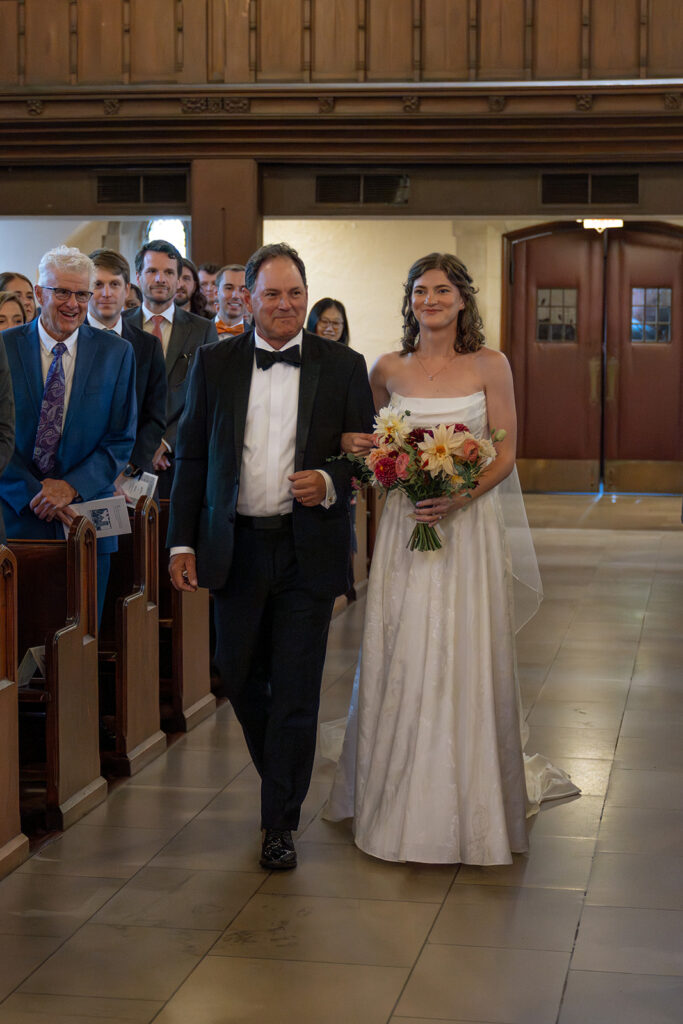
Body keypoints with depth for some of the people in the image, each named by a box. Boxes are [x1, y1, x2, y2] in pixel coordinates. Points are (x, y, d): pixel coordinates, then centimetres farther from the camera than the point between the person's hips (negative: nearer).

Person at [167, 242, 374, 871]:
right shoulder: (214, 364, 4)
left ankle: (281, 823, 12)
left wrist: (330, 483, -17)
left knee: (295, 693, 1)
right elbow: (191, 456, 6)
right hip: (236, 548, 2)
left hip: (308, 551, -2)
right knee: (239, 677, 12)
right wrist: (182, 542, 1)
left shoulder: (343, 367, 1)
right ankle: (282, 780, 38)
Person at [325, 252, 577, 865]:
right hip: (403, 529, 2)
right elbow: (361, 428, 24)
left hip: (468, 527, -2)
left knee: (464, 664, -1)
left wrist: (460, 496, -17)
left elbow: (506, 454, -2)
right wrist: (360, 448, 1)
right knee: (399, 663, 3)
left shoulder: (489, 366, -1)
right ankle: (400, 800, 17)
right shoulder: (389, 371, 6)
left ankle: (468, 807, 12)